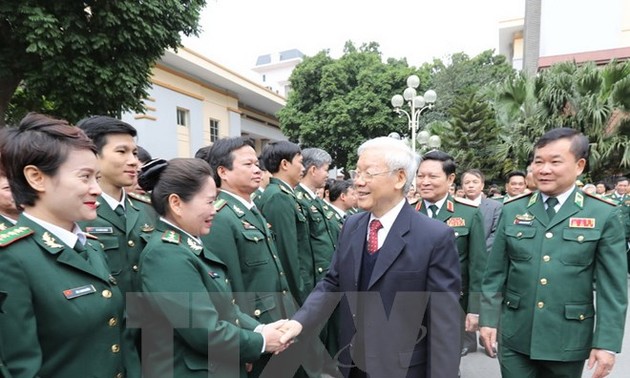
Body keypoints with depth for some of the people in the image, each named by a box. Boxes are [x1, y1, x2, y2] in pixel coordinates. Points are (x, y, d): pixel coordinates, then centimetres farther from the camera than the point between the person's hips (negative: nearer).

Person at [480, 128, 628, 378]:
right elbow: (495, 273, 1)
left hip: (568, 340, 0)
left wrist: (607, 343, -8)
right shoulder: (512, 211, -1)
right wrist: (488, 319, 1)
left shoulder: (604, 215, -5)